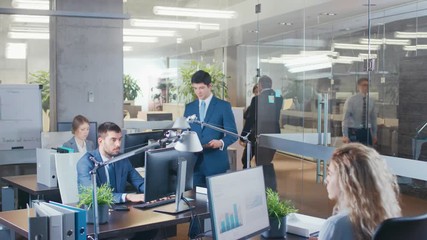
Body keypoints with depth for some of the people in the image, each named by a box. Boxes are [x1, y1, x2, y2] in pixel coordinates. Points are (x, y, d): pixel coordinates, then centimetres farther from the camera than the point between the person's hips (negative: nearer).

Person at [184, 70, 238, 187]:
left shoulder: (224, 106, -1)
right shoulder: (189, 107, 11)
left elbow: (233, 133, -3)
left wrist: (221, 142, -22)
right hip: (194, 161, 3)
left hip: (216, 162, -3)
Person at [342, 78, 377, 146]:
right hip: (354, 132, -4)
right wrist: (345, 135, -15)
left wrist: (374, 135, 15)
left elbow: (373, 119, 16)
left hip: (367, 132, 4)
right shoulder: (351, 100, -5)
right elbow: (345, 118, -8)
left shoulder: (371, 101, 8)